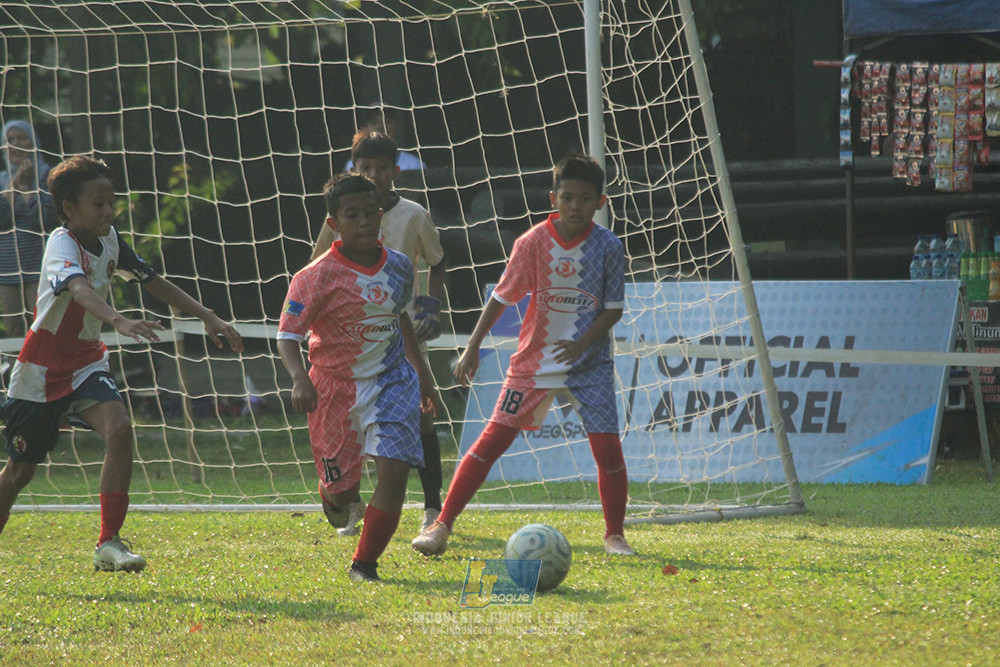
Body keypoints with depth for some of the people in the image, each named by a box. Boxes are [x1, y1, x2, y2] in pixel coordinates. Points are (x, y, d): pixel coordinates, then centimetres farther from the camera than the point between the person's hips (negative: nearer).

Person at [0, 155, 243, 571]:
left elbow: (154, 282, 13)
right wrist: (119, 322, -61)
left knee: (119, 429, -22)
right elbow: (79, 290, -43)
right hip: (42, 367, -5)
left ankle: (108, 544, -19)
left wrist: (207, 317, 8)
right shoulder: (62, 244, -22)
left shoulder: (109, 240, 0)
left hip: (86, 361, 5)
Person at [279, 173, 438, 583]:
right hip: (336, 388, -3)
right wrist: (299, 378, -35)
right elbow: (287, 337, -17)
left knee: (394, 470, -15)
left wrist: (422, 372, 25)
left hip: (392, 381, 3)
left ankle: (365, 564, -1)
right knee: (341, 487, 4)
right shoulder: (317, 277, -16)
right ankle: (336, 499, 44)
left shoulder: (399, 268, 1)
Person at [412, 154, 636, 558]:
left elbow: (613, 308, -2)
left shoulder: (608, 247, -8)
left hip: (589, 362, 0)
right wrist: (473, 347, -4)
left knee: (607, 446, -7)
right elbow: (502, 297, -1)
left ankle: (614, 535, 13)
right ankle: (442, 525, -4)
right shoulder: (533, 242, -9)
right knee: (493, 439, -6)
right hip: (534, 359, 0)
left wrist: (583, 342, -18)